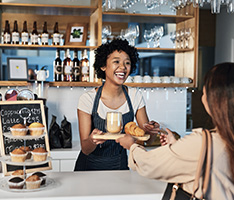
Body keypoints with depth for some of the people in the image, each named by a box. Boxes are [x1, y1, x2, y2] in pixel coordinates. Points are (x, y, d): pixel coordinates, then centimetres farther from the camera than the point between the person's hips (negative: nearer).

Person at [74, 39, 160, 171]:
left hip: (120, 165, 3)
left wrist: (150, 129, -19)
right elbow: (85, 149, -12)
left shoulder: (135, 96, -3)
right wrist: (92, 140, -33)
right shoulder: (88, 99, -12)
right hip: (90, 166, -3)